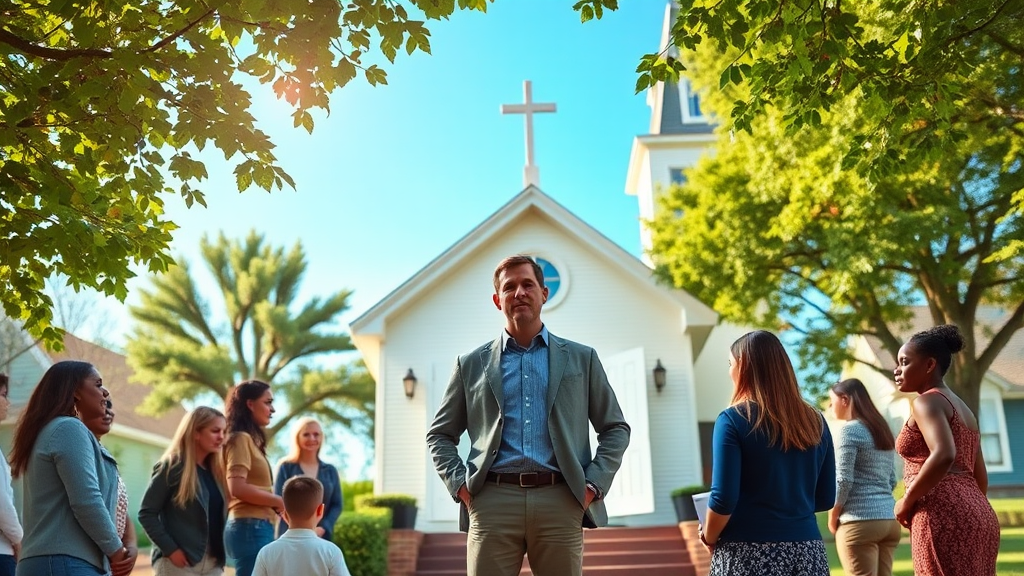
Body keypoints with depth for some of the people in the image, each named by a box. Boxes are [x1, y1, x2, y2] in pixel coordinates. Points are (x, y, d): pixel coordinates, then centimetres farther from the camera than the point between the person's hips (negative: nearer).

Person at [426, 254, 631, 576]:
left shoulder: (581, 358, 13)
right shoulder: (471, 364, 12)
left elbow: (615, 428, 15)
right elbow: (439, 435, 17)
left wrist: (593, 484, 2)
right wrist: (459, 484, 2)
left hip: (560, 502, 0)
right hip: (493, 501, 0)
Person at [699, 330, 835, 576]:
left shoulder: (733, 419, -9)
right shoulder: (814, 421, 7)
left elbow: (724, 498, -14)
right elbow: (826, 498, 11)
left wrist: (709, 538, 3)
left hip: (749, 554, -5)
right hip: (807, 552, 5)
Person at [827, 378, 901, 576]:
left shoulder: (850, 430, -8)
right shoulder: (882, 430, 18)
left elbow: (843, 481, -13)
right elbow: (892, 480, 20)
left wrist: (832, 517, -2)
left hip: (860, 521, -8)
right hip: (889, 519, 8)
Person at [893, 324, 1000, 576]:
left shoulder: (927, 401, -5)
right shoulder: (964, 410, 23)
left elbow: (943, 455, -23)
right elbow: (981, 478, 24)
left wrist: (908, 500, -14)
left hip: (944, 517, -10)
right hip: (978, 517, 10)